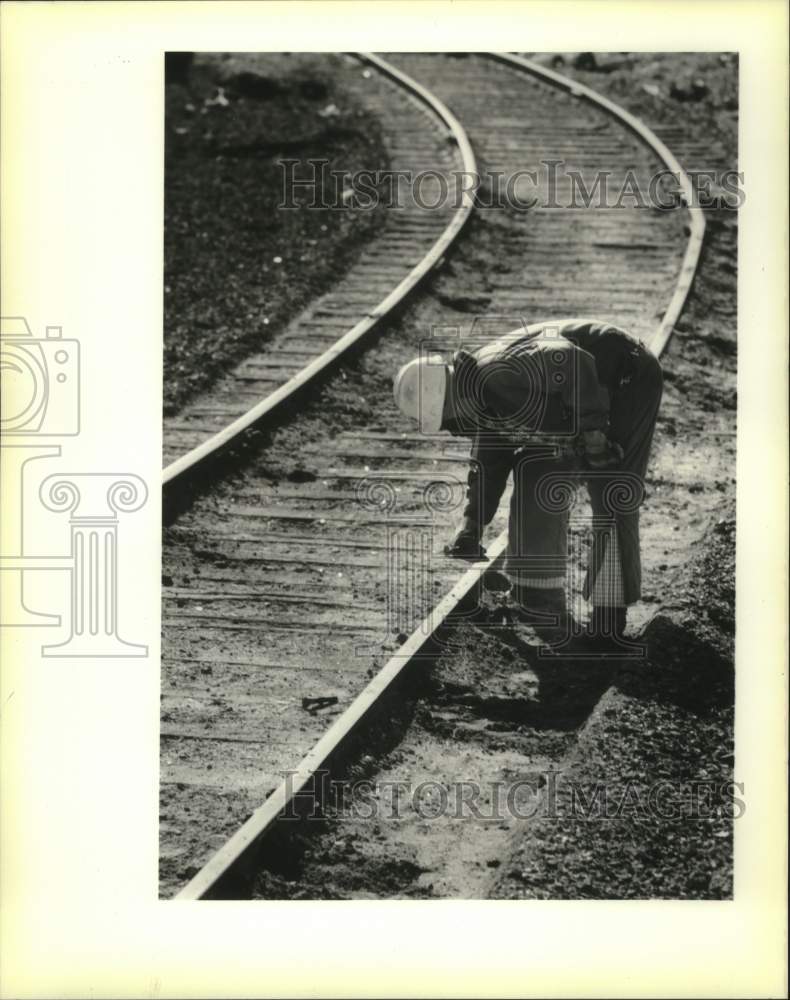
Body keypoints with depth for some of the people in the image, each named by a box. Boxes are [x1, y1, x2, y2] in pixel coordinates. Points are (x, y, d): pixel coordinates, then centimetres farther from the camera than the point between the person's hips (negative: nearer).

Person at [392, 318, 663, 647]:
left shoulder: (496, 381, -31)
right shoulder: (483, 400, 2)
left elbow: (572, 363, -39)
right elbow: (487, 461, 14)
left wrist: (592, 431, -32)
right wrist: (471, 529, 16)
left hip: (628, 380, -10)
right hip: (597, 393, 10)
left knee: (610, 496, -13)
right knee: (536, 475, 9)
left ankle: (610, 609, -4)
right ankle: (541, 591, 17)